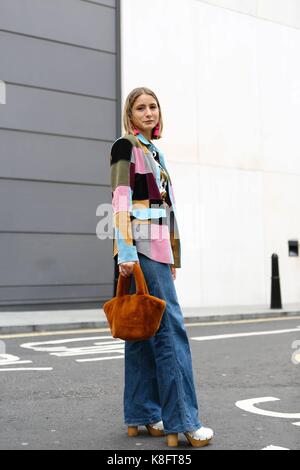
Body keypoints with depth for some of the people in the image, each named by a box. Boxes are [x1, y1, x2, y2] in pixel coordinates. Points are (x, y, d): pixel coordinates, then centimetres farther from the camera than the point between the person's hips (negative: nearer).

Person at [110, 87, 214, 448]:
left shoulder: (154, 152, 22)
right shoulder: (125, 147, -3)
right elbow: (121, 200, -12)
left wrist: (171, 255, 20)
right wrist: (125, 252, -21)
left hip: (157, 247, 9)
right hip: (140, 246, -9)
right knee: (170, 327, -11)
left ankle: (141, 416, 14)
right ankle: (181, 421, -8)